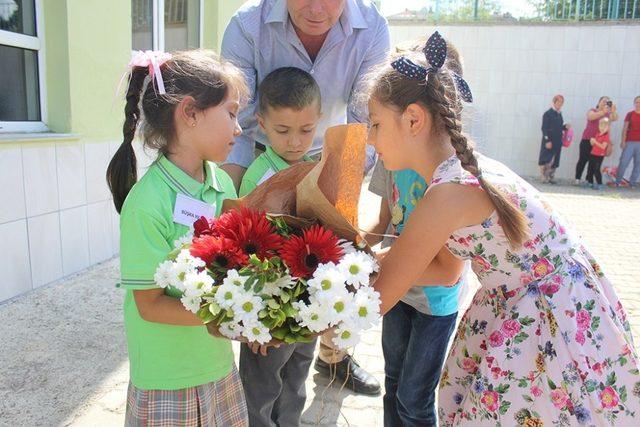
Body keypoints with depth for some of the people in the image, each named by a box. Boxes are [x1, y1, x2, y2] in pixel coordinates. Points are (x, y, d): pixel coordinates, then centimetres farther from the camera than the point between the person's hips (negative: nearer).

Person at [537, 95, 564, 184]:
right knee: (546, 160, -6)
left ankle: (550, 177, 14)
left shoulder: (559, 114, 15)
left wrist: (565, 127, 3)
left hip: (557, 142, 7)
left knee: (555, 161, 7)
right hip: (549, 141, -7)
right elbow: (544, 128, -12)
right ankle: (544, 178, -1)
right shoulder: (548, 113, -7)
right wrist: (547, 141, -18)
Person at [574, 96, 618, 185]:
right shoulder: (592, 111, 2)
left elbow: (615, 118, -9)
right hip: (587, 139, -3)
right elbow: (590, 117, -20)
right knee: (583, 159, -2)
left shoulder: (608, 114, 9)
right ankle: (577, 178, 3)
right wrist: (603, 112, -33)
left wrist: (613, 111, -28)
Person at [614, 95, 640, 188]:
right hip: (630, 142, -2)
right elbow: (625, 128, 3)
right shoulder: (630, 114, 5)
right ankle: (618, 181, 3)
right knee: (624, 162, -6)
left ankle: (632, 183, 9)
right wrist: (623, 141, -6)